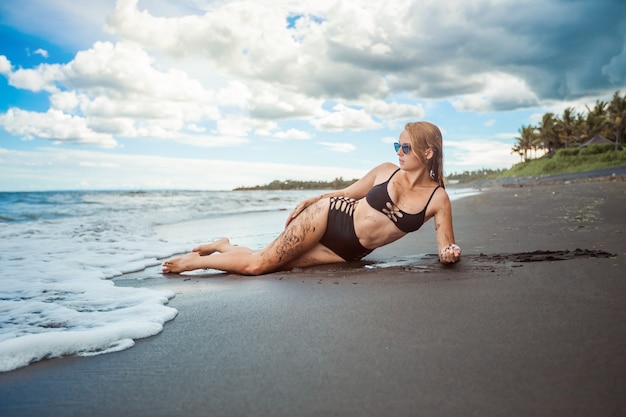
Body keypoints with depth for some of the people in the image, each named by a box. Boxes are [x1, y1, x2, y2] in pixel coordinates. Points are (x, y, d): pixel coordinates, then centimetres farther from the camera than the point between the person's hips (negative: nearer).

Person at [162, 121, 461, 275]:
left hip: (349, 253, 0)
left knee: (260, 267, -8)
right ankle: (193, 260, 18)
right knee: (260, 261, -7)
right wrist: (308, 202, 4)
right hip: (330, 217, 0)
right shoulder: (386, 170, -2)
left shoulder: (438, 199, -6)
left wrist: (450, 253, -26)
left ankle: (224, 247, 21)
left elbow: (446, 248, -3)